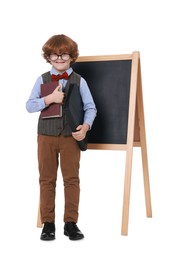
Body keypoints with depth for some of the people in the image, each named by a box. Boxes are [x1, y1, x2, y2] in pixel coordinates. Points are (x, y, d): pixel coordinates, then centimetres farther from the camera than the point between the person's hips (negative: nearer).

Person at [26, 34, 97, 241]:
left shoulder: (79, 81, 1)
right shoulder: (42, 80, 3)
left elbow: (90, 107, 0)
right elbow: (29, 106, -4)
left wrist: (86, 126, -17)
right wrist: (49, 98, -18)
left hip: (71, 137, -1)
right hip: (46, 137, 1)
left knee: (72, 179, 4)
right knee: (47, 180, 7)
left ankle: (71, 223, 14)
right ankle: (48, 223, 17)